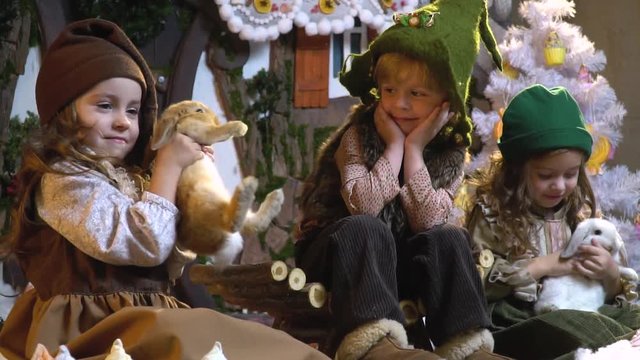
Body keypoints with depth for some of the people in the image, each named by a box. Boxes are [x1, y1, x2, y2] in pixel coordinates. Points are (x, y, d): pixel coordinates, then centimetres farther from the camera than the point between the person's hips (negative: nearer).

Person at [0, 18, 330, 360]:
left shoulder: (126, 179, 18)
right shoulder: (64, 181, -11)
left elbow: (164, 268, 19)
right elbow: (148, 244, -21)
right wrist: (168, 166, -10)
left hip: (140, 315, 9)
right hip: (93, 327, -9)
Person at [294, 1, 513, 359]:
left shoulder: (450, 152, -3)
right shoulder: (359, 134, -12)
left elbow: (428, 221, -19)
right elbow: (365, 206, -30)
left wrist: (414, 150, -22)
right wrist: (394, 147, -25)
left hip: (397, 260, 4)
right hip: (335, 251, -4)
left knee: (450, 237, -21)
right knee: (366, 229, -35)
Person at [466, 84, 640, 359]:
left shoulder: (582, 212, 14)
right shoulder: (492, 210, 2)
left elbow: (613, 296, 18)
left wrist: (611, 276, -5)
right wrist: (541, 266, -9)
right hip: (515, 324, -4)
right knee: (567, 331, -36)